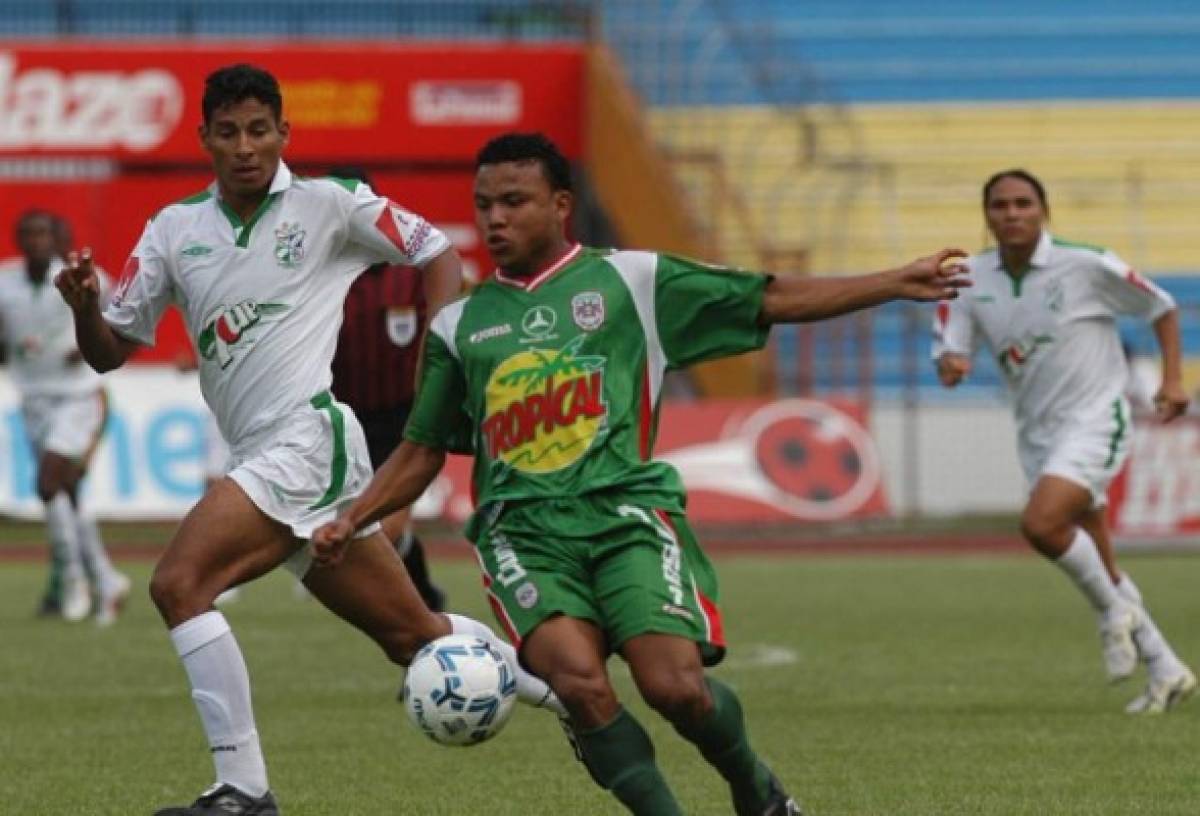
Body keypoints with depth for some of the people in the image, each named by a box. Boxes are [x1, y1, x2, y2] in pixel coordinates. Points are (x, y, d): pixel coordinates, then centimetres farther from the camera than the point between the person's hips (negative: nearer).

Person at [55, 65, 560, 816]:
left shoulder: (329, 204, -2)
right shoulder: (175, 230, 12)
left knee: (179, 582, -21)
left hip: (310, 437, -6)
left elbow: (436, 253, 7)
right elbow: (111, 351, 13)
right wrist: (84, 307, -9)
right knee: (414, 637, 12)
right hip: (263, 459, 6)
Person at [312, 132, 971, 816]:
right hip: (523, 532, 2)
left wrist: (896, 284, 0)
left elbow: (772, 301, 8)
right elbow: (422, 452, 24)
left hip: (625, 511, -2)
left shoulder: (631, 280, 10)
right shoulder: (460, 325, 18)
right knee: (580, 681, -28)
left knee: (676, 686, -21)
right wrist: (350, 522, 9)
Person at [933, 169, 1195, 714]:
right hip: (1037, 434, 6)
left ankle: (1114, 611, -3)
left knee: (1040, 524, -28)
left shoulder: (1086, 265, -12)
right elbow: (948, 350, -1)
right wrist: (950, 364, -25)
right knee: (1098, 568, 11)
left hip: (1094, 420, -6)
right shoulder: (972, 279, -1)